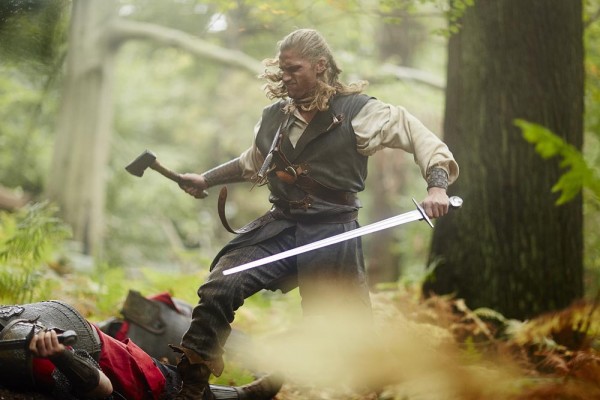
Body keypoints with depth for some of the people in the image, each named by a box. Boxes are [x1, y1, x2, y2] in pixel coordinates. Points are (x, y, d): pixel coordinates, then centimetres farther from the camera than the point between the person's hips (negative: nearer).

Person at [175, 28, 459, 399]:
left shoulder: (358, 111, -5)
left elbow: (421, 136, -7)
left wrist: (437, 185, -21)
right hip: (279, 228, 4)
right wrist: (205, 179, 22)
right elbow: (252, 163, 30)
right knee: (218, 288, -15)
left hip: (333, 234, -4)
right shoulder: (274, 117, 11)